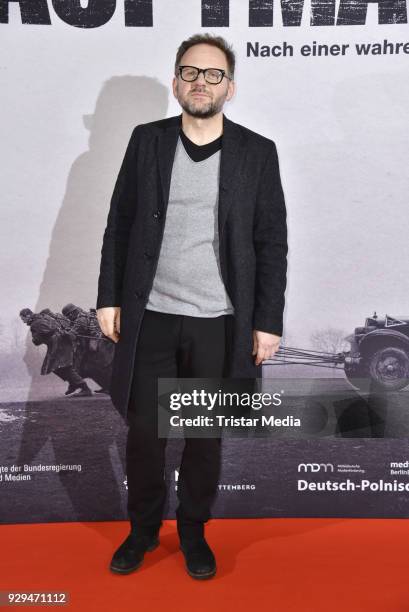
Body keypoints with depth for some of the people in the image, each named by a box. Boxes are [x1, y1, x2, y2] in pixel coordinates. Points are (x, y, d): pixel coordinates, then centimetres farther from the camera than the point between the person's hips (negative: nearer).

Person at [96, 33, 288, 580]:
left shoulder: (257, 152, 0)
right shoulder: (146, 141, 4)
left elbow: (272, 243, 0)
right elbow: (119, 224, 6)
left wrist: (268, 321, -3)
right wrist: (109, 298, 1)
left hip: (220, 324, -1)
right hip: (149, 318, 1)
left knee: (206, 436, 12)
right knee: (144, 432, 11)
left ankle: (194, 531, 35)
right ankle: (143, 529, 34)